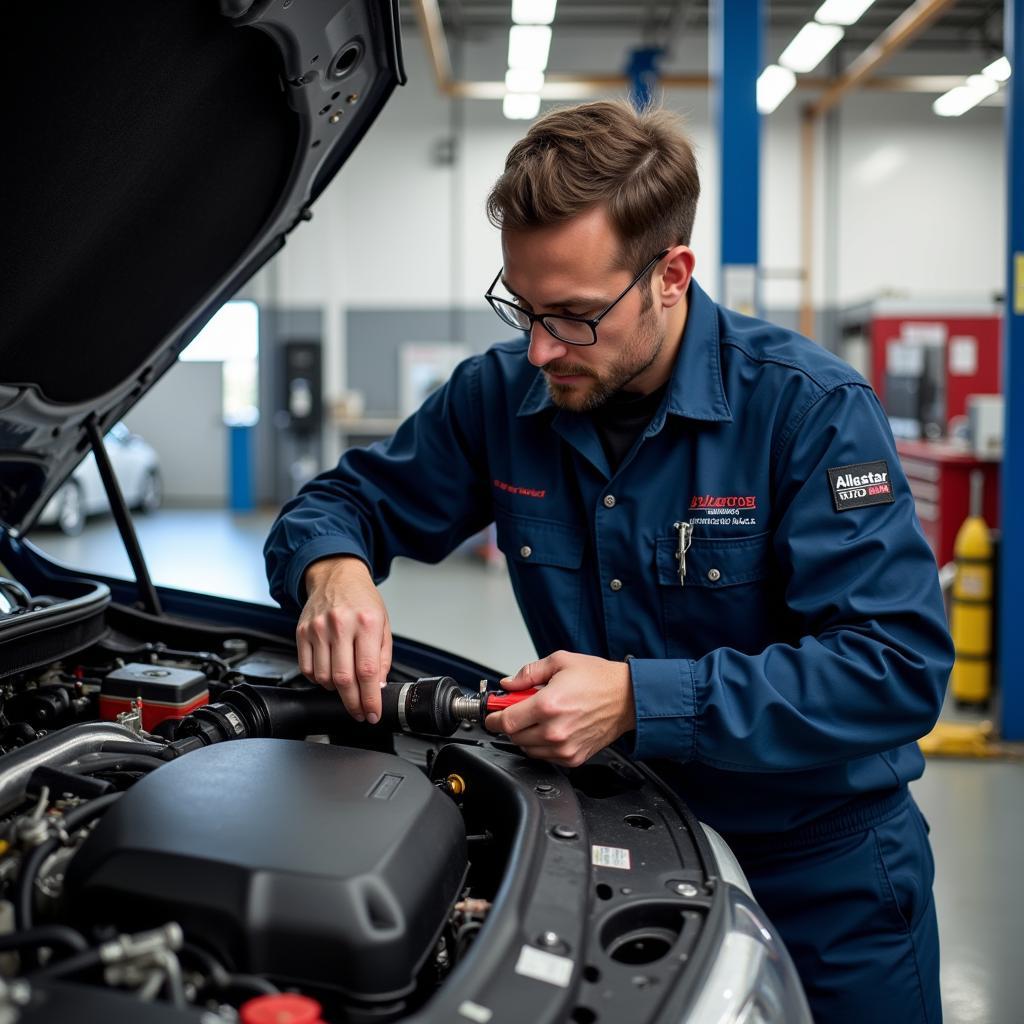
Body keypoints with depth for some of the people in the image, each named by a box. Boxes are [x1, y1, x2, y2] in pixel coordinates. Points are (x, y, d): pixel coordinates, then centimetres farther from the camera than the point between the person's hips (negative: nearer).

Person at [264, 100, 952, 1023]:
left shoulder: (811, 408, -22)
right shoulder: (501, 395, -8)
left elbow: (901, 667, -28)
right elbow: (347, 498, 3)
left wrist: (640, 701, -34)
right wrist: (333, 567, -23)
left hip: (822, 866, -3)